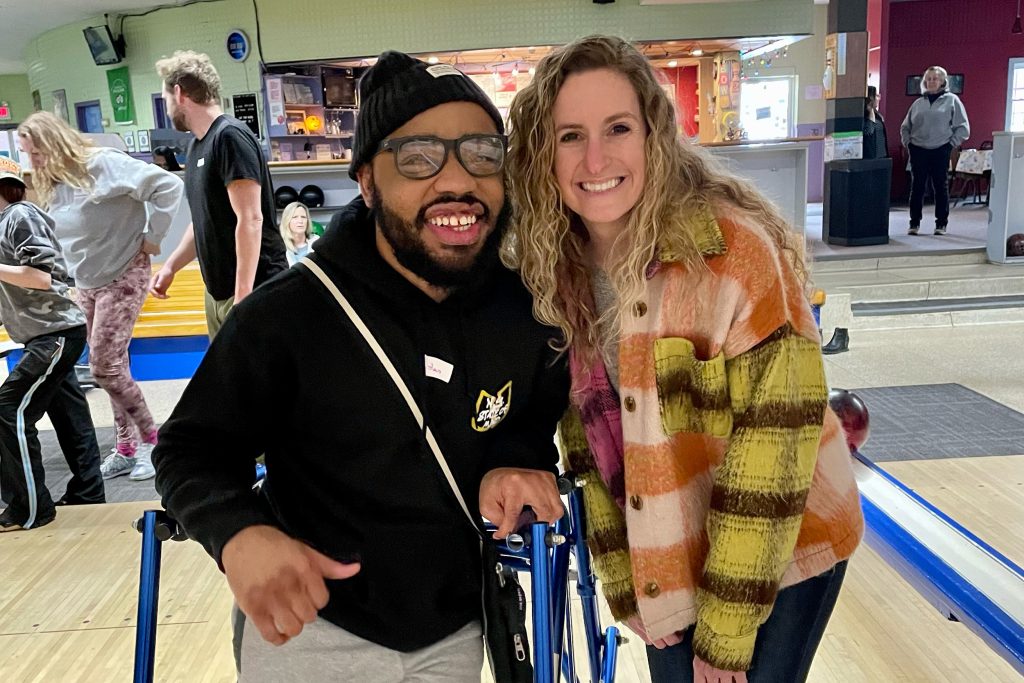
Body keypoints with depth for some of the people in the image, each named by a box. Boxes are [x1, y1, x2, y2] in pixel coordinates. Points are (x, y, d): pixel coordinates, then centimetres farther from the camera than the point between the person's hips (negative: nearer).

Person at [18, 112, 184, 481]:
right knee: (110, 366, 10)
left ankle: (150, 439, 8)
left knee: (104, 367, -8)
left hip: (123, 276, -7)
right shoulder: (51, 185, 8)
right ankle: (126, 447, 20)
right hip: (86, 284, 8)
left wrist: (151, 237, -18)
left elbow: (168, 185, -23)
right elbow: (59, 235, 13)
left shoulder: (103, 164, -16)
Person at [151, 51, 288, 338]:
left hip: (253, 290, -9)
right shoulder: (197, 145, 13)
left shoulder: (230, 136, -13)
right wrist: (171, 266, 18)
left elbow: (250, 220, -20)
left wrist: (243, 295, -22)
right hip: (217, 290, 9)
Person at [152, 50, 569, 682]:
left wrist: (517, 458, -14)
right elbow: (193, 451, -12)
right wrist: (239, 533, -32)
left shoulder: (526, 310, -10)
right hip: (306, 632, -3)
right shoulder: (286, 316, -21)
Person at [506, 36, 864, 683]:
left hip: (777, 552, -4)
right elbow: (587, 439, -2)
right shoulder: (553, 272, -10)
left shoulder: (736, 248, -25)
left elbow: (773, 439, -22)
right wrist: (626, 586, -2)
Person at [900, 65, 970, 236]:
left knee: (941, 187, 3)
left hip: (941, 151, -2)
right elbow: (905, 127, 19)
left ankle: (941, 223, 9)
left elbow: (963, 128, 2)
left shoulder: (952, 100, 3)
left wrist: (951, 143, -5)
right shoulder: (918, 103, 12)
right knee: (916, 187, 2)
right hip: (918, 151, 2)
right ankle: (914, 223, 9)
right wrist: (908, 142, 6)